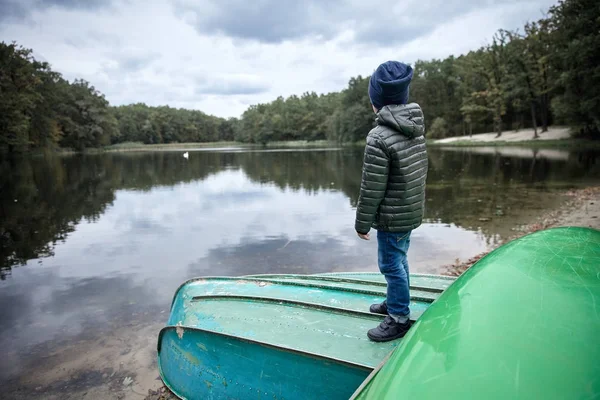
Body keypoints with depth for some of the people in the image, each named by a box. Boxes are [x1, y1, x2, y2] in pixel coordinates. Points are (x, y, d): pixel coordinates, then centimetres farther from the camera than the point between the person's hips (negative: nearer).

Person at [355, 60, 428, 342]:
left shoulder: (379, 137, -23)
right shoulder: (416, 128, 3)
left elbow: (371, 189, -20)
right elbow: (422, 170, 12)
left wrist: (362, 223, -9)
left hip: (392, 217, -9)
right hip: (412, 211, 9)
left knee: (391, 264, 5)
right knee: (399, 260, 22)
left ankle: (399, 318, 18)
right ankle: (395, 302, 39)